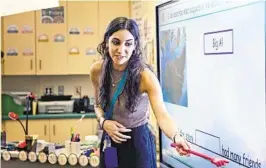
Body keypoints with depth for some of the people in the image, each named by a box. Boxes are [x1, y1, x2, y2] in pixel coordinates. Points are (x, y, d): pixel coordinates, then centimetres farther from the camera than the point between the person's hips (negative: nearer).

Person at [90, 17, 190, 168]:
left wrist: (176, 137, -53)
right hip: (109, 141, 4)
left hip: (137, 141, -4)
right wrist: (103, 121, -13)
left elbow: (162, 115, -33)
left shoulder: (145, 76, -22)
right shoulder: (97, 70, -9)